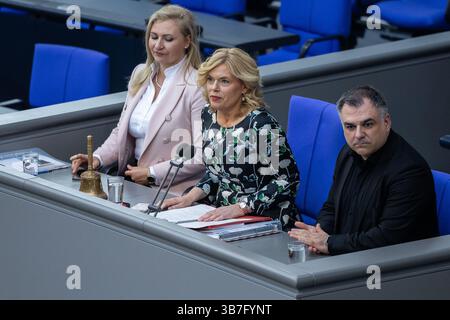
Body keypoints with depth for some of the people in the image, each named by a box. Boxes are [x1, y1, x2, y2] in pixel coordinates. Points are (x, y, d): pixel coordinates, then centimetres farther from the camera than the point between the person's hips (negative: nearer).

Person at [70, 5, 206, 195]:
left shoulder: (198, 87, -11)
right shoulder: (140, 74, 13)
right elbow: (122, 131, 19)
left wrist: (152, 173, -14)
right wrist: (98, 158, 1)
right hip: (133, 184, 7)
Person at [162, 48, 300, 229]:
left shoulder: (260, 124, -16)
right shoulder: (209, 115, 7)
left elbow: (286, 180, -16)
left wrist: (239, 208, -22)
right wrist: (191, 197, 1)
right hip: (221, 213, 7)